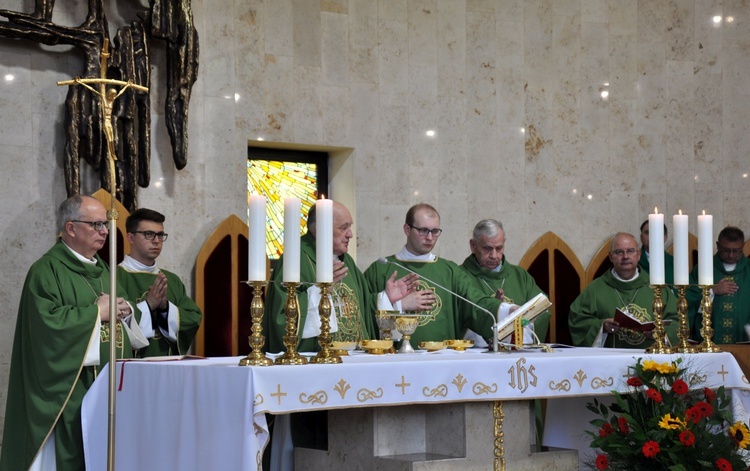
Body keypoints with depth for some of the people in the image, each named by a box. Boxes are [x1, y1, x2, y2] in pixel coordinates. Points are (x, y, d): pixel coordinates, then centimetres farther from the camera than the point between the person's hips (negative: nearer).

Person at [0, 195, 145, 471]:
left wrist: (127, 311, -1)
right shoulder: (47, 270, -7)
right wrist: (96, 312, -13)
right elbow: (47, 322, -22)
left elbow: (133, 319, 22)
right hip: (71, 392, -7)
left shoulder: (103, 270, 18)